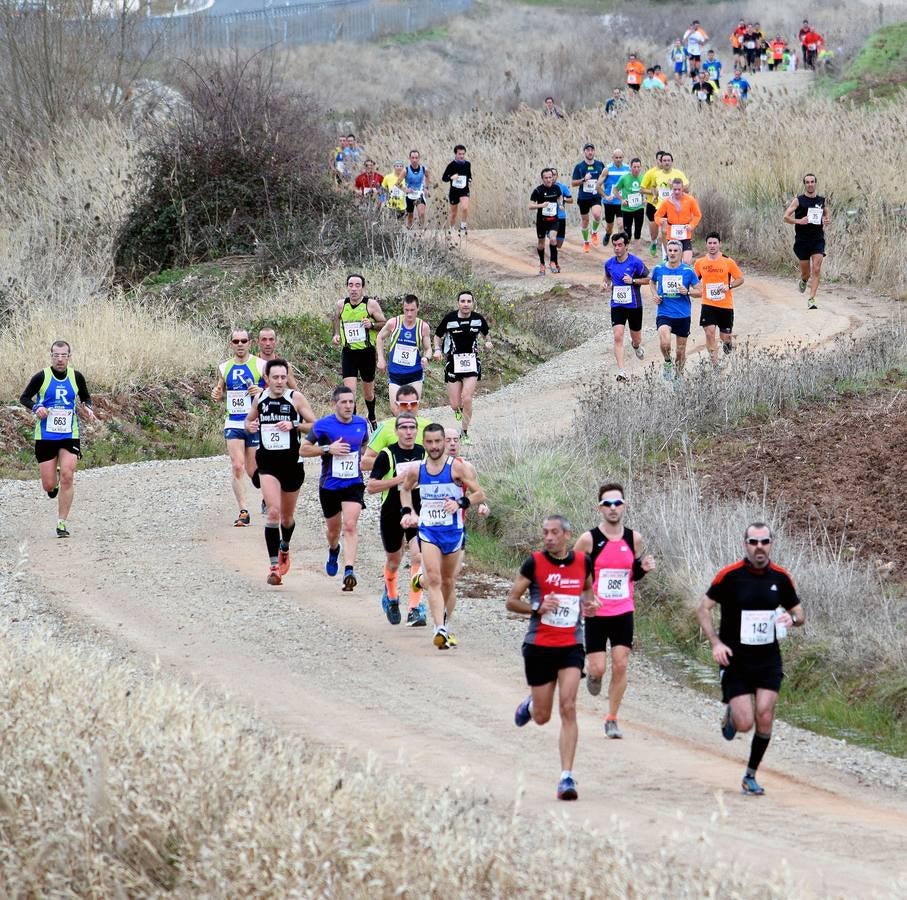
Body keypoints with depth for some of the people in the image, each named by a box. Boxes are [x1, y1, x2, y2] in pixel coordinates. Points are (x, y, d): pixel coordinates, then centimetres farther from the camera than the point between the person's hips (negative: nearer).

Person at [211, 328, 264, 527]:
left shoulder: (260, 365, -3)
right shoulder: (224, 368, 9)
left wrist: (261, 391, -20)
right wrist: (216, 395, -2)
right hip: (233, 424, 2)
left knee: (252, 471, 5)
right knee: (237, 467, -13)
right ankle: (243, 511, -13)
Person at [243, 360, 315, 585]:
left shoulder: (296, 398, -5)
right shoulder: (260, 398, 3)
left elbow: (314, 425, -3)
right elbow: (249, 420, 19)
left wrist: (294, 425, -20)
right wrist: (249, 426, -4)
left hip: (292, 463, 0)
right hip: (268, 463, 0)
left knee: (287, 516, 16)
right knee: (273, 511, -18)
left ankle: (285, 548, 47)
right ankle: (274, 566, -17)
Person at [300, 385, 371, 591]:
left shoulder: (361, 423, 2)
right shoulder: (323, 425, -9)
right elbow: (303, 450, -6)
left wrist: (362, 457, 3)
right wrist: (327, 449, -18)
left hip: (354, 484, 0)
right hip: (329, 486, 0)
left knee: (350, 525, -18)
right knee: (333, 529, 15)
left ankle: (349, 570, -23)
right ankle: (333, 550, 50)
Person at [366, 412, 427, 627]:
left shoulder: (424, 453, 0)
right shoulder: (387, 455, -10)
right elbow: (371, 487, -13)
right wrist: (399, 479, -21)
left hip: (418, 514, 1)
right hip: (392, 514, -1)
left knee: (418, 557, -17)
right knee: (393, 560, 16)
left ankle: (415, 609, -17)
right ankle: (391, 597, 45)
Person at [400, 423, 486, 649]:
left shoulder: (457, 467, -9)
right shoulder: (416, 471, 0)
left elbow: (479, 494, -9)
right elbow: (405, 489, 22)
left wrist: (460, 504, -25)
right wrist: (407, 512, 8)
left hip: (453, 531, 0)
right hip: (428, 530, 0)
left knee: (448, 582, 13)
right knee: (434, 580, -16)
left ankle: (438, 611, 37)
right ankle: (440, 630, -18)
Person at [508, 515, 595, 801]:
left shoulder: (583, 562, 2)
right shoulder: (534, 562, -6)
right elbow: (511, 601, -1)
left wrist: (587, 603, 1)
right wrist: (537, 608, -19)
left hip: (571, 646, 1)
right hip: (539, 646, -1)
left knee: (568, 708, -15)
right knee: (542, 717, 8)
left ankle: (566, 777, -13)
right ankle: (530, 704, 47)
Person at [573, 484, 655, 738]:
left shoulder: (634, 539, 2)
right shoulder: (589, 539, -9)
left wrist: (643, 568, -7)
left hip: (623, 613, 2)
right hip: (596, 614, -2)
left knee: (620, 666, -4)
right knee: (598, 668, -6)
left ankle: (612, 720, 8)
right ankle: (594, 675, 33)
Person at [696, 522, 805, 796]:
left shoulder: (781, 578, 1)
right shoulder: (729, 575, -9)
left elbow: (799, 614, 13)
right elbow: (703, 609, -2)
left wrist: (793, 619, -12)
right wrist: (716, 643, -15)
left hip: (768, 660, 3)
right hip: (735, 660, -3)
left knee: (764, 719, -8)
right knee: (744, 724, -9)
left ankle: (750, 776, 11)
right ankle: (730, 713, 29)